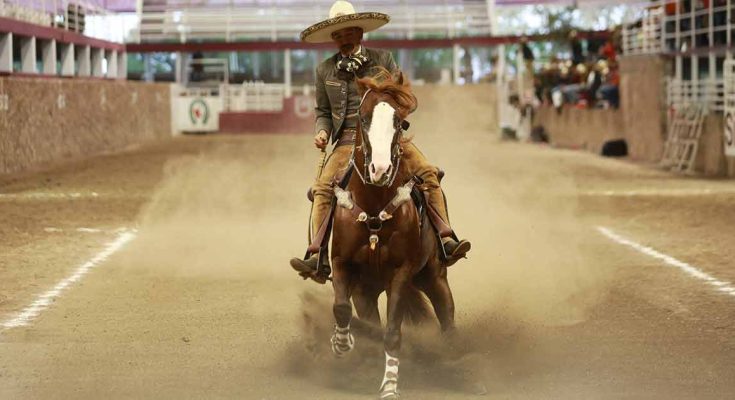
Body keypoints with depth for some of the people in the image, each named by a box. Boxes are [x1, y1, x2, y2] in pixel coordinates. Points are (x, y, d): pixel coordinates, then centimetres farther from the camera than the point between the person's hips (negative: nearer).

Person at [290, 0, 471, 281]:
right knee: (322, 188, -23)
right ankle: (318, 259, -27)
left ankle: (445, 241, -23)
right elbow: (323, 111, 18)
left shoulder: (383, 59, 9)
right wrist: (322, 132, -3)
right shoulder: (325, 70, 12)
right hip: (348, 140, 0)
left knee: (428, 173, -22)